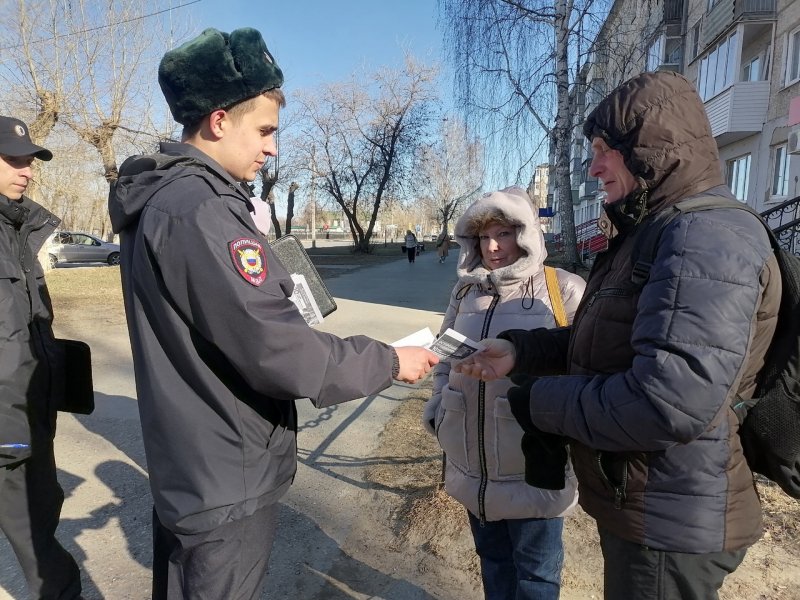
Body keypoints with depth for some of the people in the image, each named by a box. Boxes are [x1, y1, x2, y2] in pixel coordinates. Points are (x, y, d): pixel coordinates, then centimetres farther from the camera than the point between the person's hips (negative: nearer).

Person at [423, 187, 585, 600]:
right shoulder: (465, 291, 7)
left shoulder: (565, 290, -10)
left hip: (534, 471, -4)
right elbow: (445, 357, 15)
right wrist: (438, 412, 7)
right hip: (472, 468, 5)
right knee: (492, 558, 25)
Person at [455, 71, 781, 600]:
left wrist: (539, 402, -20)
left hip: (670, 523, -9)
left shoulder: (707, 239, -24)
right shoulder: (652, 234, 11)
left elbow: (670, 403, -34)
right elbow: (606, 342, 16)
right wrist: (519, 350, 3)